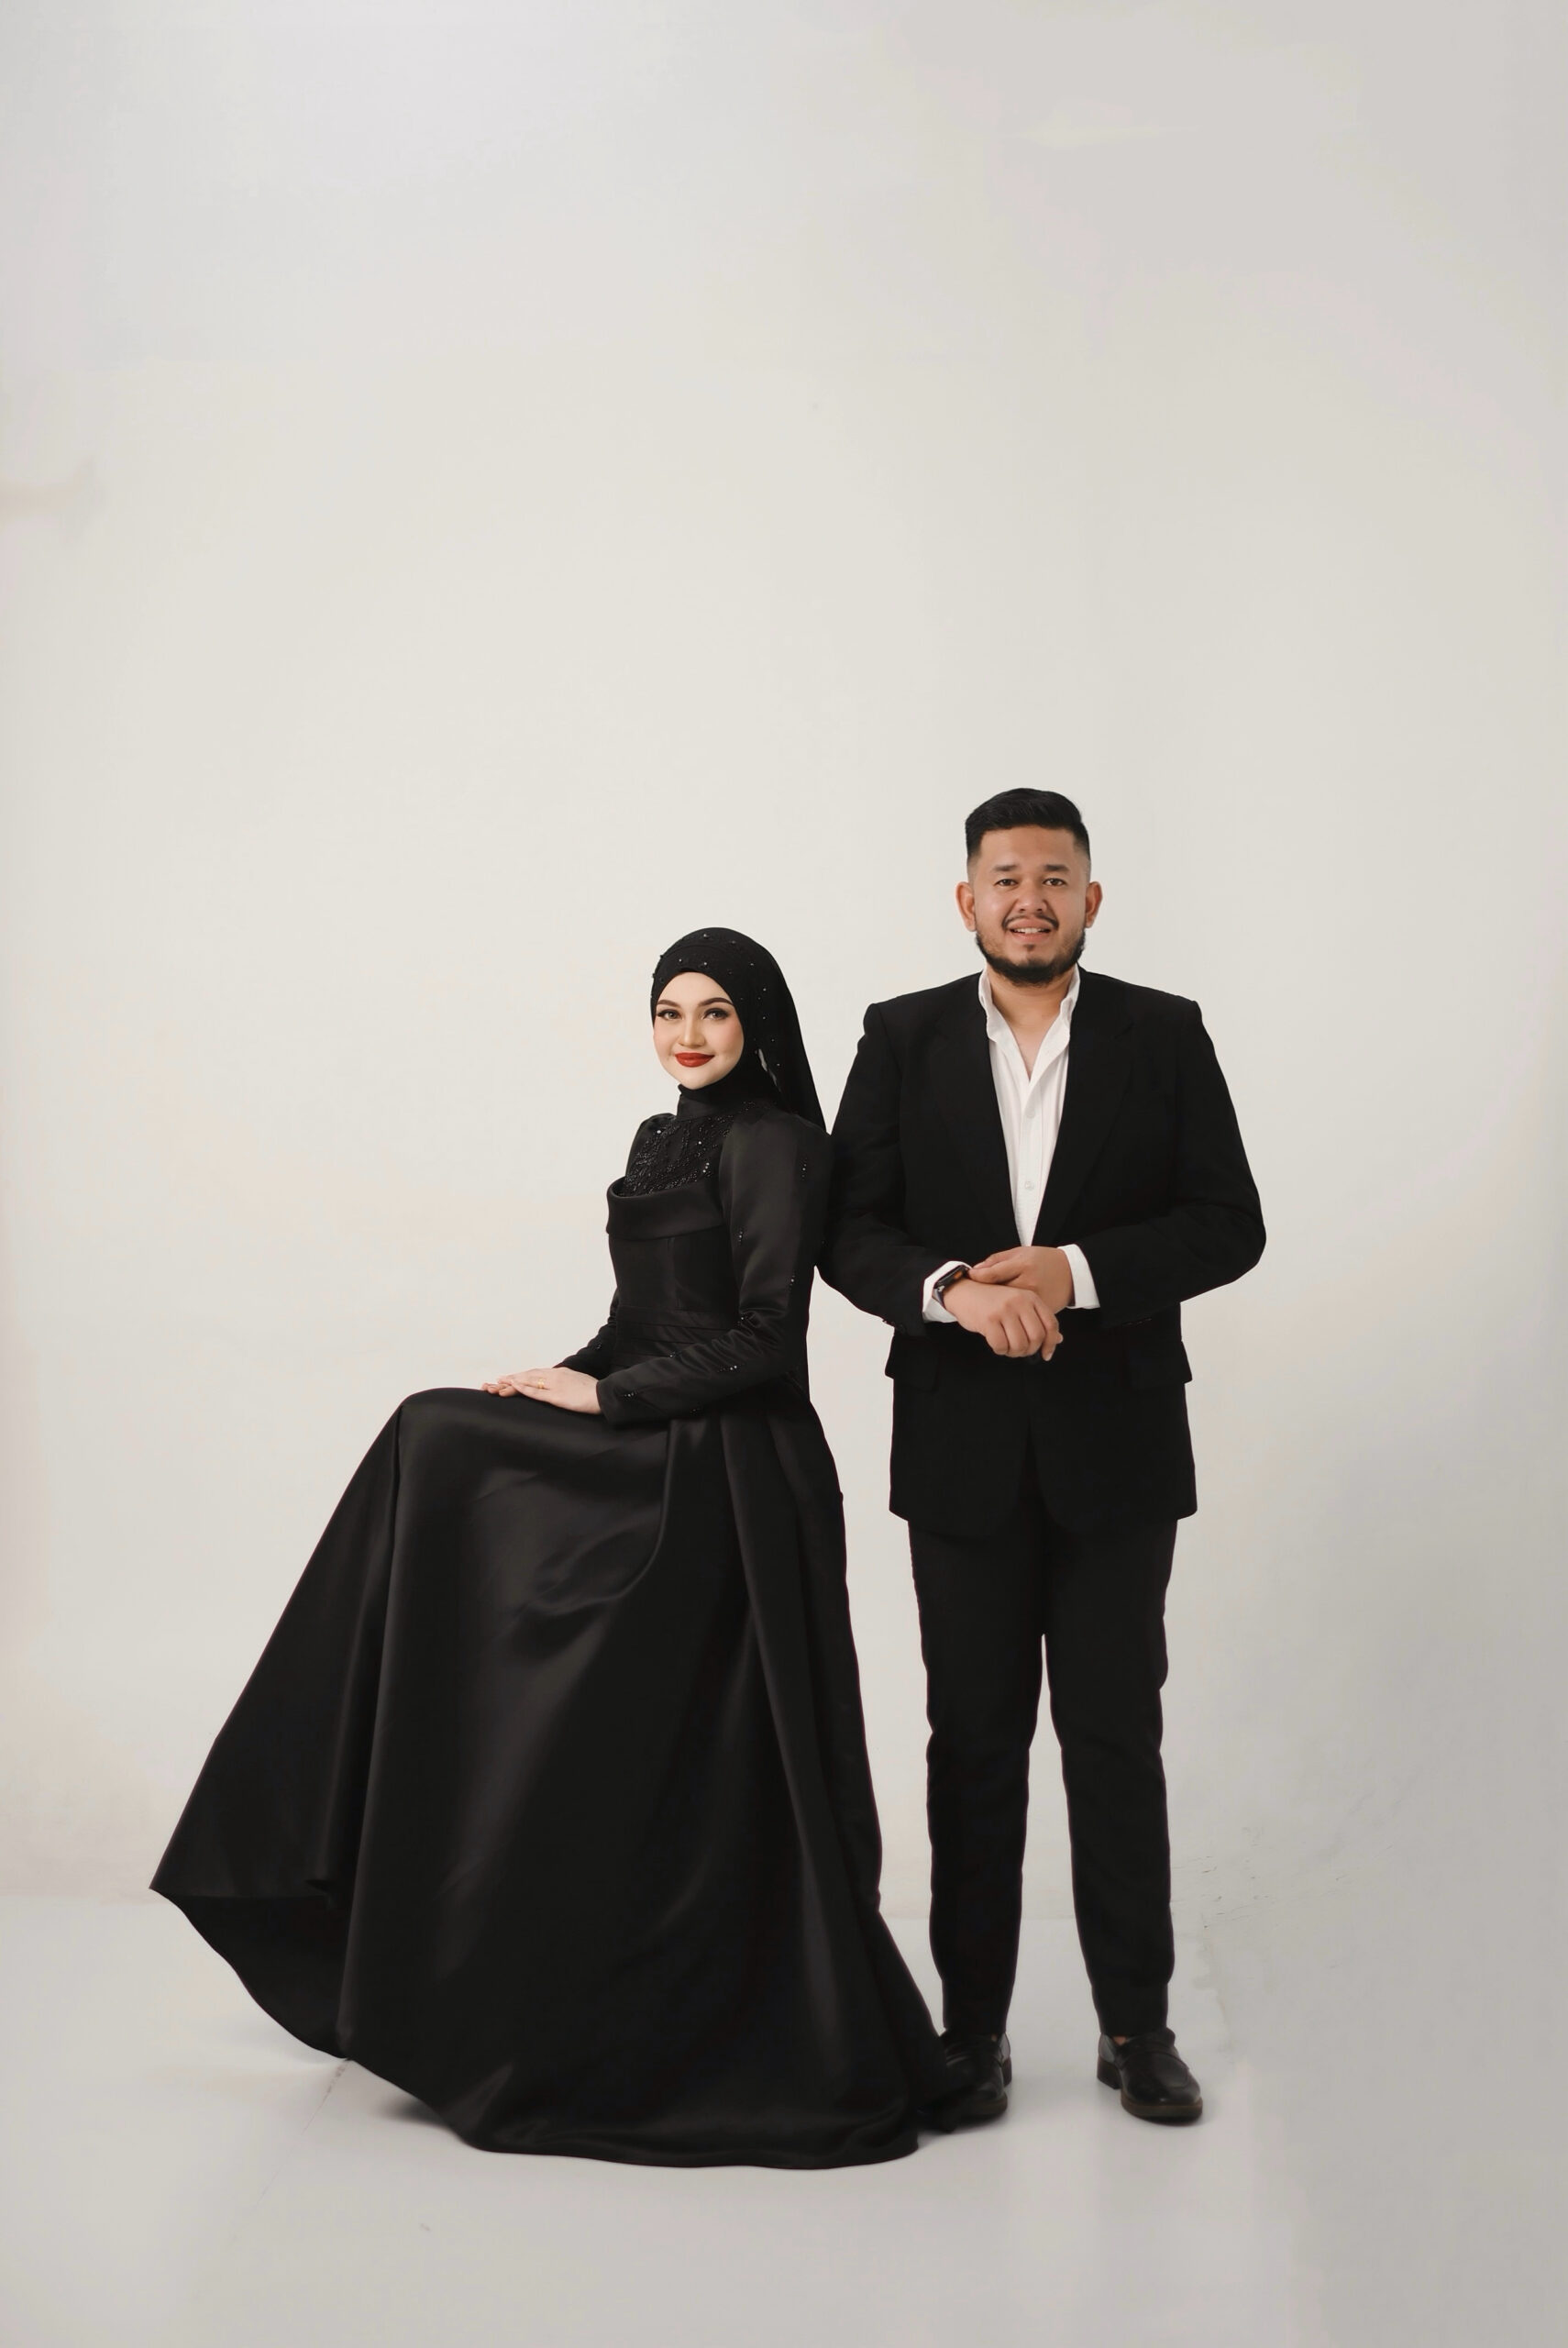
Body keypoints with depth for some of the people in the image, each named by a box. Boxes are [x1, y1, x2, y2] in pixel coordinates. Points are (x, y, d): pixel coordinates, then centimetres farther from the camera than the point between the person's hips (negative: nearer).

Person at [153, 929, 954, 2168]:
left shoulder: (773, 1143, -10)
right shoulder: (663, 1141, 16)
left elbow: (761, 1336, -17)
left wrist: (603, 1398, -12)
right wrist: (565, 1380, 1)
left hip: (726, 1483, -9)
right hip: (650, 1471, 9)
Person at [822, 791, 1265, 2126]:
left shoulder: (1165, 1038, 1)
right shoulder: (902, 1039, 3)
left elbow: (1229, 1224, -5)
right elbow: (851, 1230, -1)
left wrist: (1074, 1270, -18)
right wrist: (952, 1290, -21)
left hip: (1114, 1442, 0)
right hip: (963, 1448, 1)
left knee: (1116, 1737, 7)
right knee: (975, 1741, 9)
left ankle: (1136, 2021, 20)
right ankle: (974, 2025, 19)